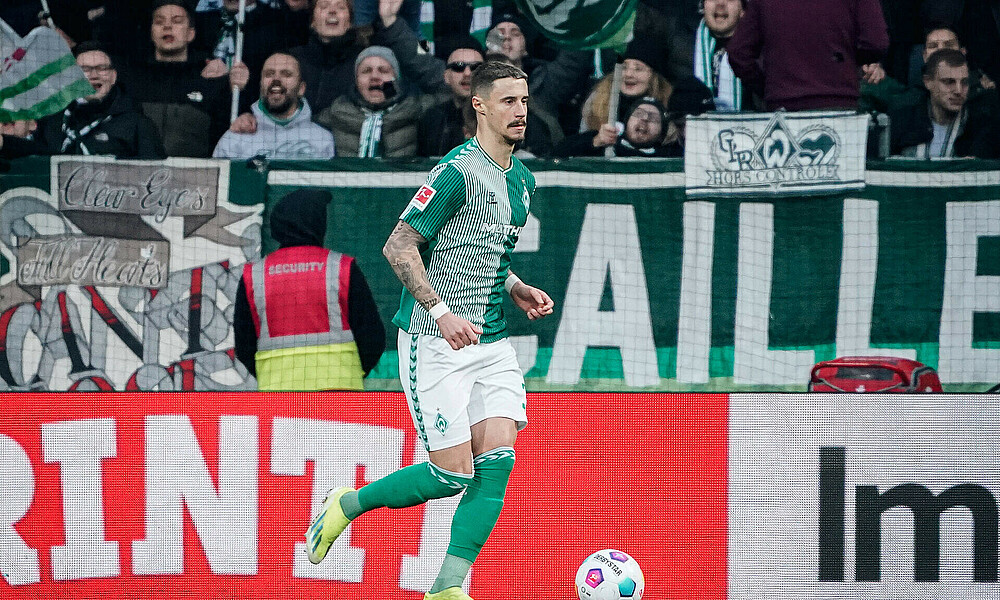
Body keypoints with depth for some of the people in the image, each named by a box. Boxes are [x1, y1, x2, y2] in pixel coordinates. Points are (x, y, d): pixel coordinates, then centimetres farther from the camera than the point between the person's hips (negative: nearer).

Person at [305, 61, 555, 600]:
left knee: (497, 459, -8)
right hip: (435, 342, -8)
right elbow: (399, 246, -15)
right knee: (453, 474, -8)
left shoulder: (521, 179, 13)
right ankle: (347, 505, 17)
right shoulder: (457, 172, -14)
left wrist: (515, 288, 11)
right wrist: (441, 311, -23)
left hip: (491, 340, 8)